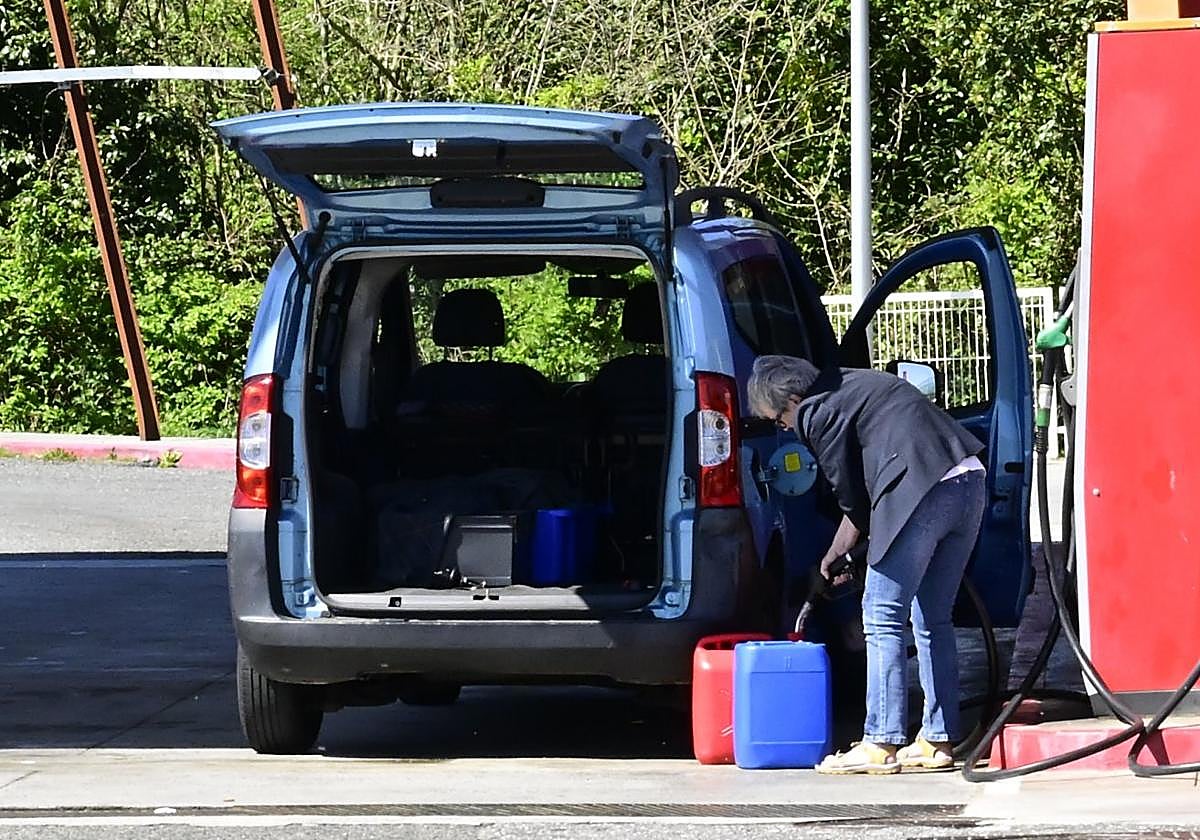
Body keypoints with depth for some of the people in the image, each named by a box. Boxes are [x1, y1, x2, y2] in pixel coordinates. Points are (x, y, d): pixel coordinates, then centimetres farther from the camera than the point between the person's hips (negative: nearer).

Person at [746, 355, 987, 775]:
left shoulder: (817, 413, 0)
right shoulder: (849, 385, 27)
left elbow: (852, 497, 4)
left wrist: (843, 551, 22)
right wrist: (837, 553, 37)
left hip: (922, 493, -9)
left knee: (882, 618, -2)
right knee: (932, 619, 15)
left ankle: (880, 744, -3)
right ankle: (938, 741, 17)